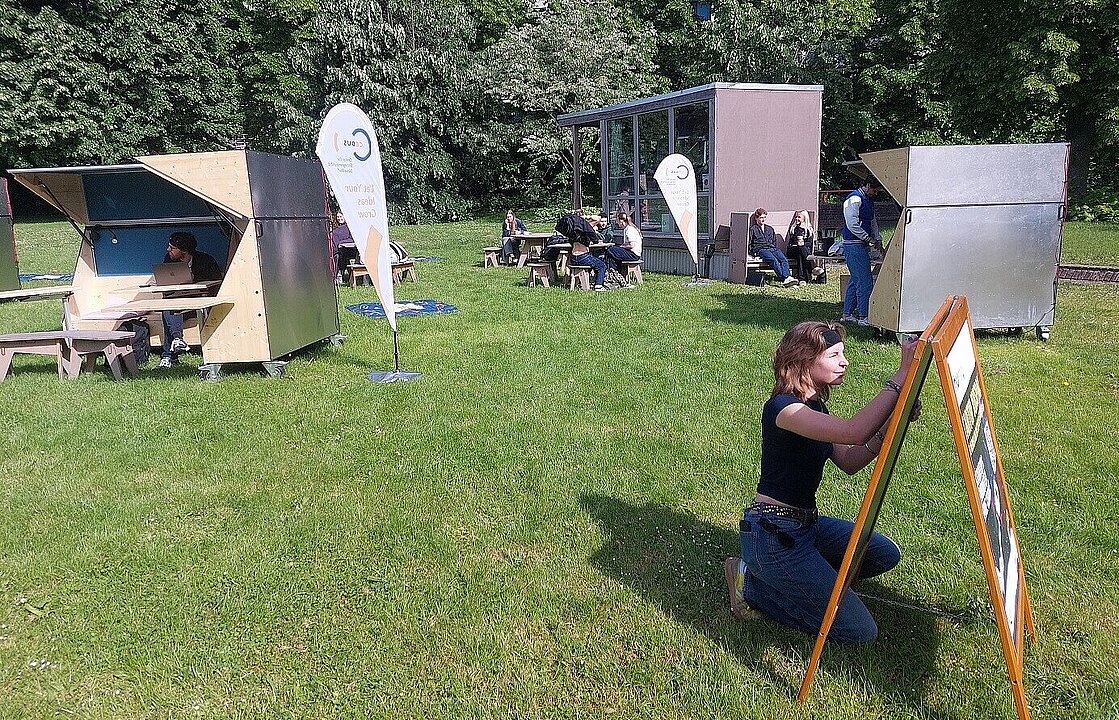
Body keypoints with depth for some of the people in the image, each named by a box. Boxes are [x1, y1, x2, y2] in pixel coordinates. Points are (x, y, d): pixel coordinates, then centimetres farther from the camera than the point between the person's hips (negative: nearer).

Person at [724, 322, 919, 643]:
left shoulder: (815, 405, 10)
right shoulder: (782, 407, -21)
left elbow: (848, 462, 8)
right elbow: (854, 432, -35)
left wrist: (891, 425, -6)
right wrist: (901, 376, -30)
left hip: (806, 523, 10)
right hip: (771, 535, -10)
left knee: (885, 554, 18)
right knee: (860, 631, -8)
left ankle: (793, 578, 12)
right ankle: (753, 585, 2)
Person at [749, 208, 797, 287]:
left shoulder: (770, 229, 31)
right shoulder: (752, 229, 15)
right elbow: (749, 243, 9)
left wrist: (775, 249, 16)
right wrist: (753, 252, -2)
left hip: (772, 248, 5)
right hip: (761, 249, -5)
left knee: (784, 259, -26)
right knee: (774, 260, -35)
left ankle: (786, 277, -45)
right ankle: (784, 279, -46)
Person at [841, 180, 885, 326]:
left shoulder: (869, 200, 18)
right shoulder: (854, 199, -13)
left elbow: (873, 222, 27)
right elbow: (852, 225, -20)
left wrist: (877, 239, 12)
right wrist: (869, 239, -15)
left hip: (862, 245, 10)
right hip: (854, 246, -10)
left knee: (856, 280, 12)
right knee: (865, 282, -11)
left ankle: (847, 314, 19)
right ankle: (863, 317, -7)